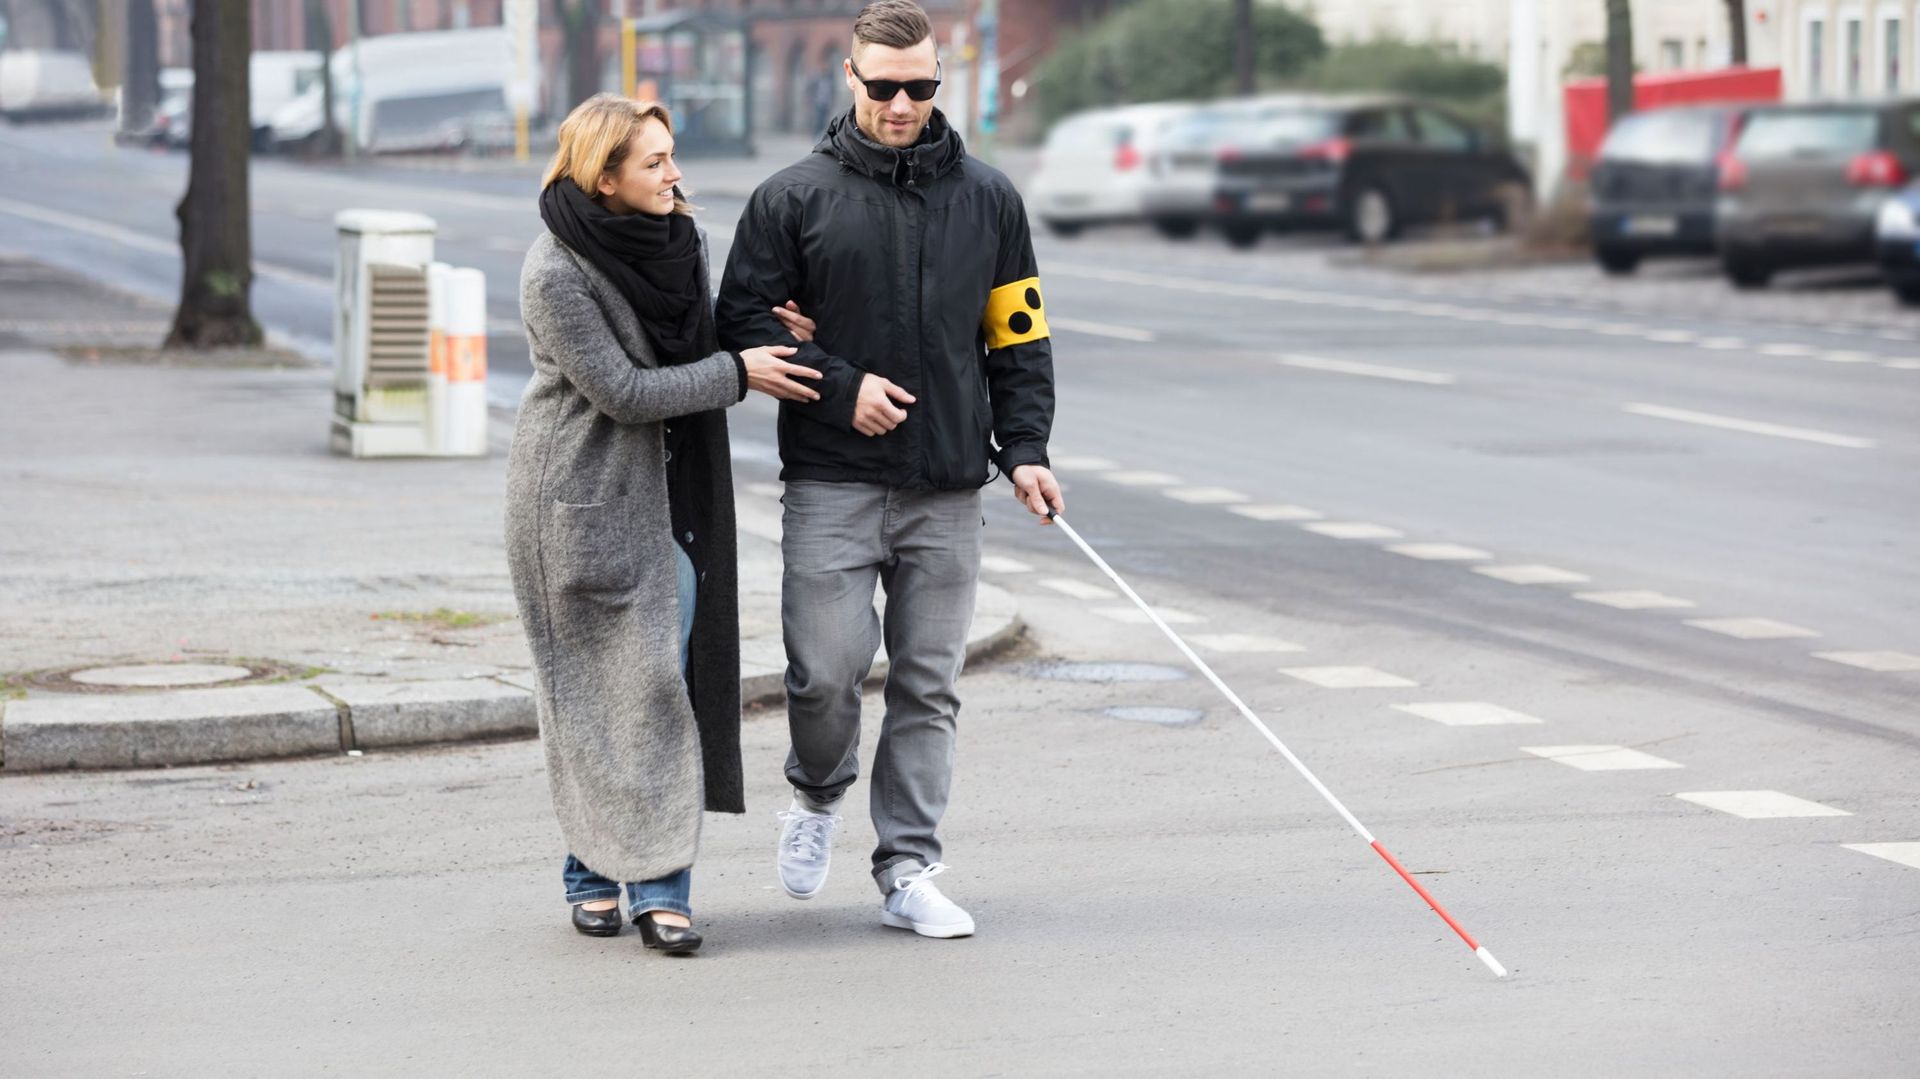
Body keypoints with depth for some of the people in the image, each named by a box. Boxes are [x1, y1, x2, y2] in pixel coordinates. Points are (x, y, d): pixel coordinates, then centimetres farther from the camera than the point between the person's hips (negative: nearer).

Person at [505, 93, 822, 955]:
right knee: (593, 692, 1)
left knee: (663, 683, -1)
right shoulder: (556, 274, -18)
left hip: (667, 494, 5)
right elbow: (621, 389, -18)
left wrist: (763, 332, 1)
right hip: (579, 495, -5)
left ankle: (659, 884, 0)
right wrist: (739, 373, -13)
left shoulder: (677, 237, 4)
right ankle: (595, 873, 13)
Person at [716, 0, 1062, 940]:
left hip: (948, 491, 2)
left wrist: (1024, 449, 2)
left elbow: (1019, 336, 13)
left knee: (928, 687, 3)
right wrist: (841, 388, -10)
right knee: (827, 669, -8)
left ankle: (909, 872, 10)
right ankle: (817, 796, 23)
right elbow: (745, 322, 1)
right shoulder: (793, 199, 2)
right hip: (831, 484, -2)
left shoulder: (988, 200, 10)